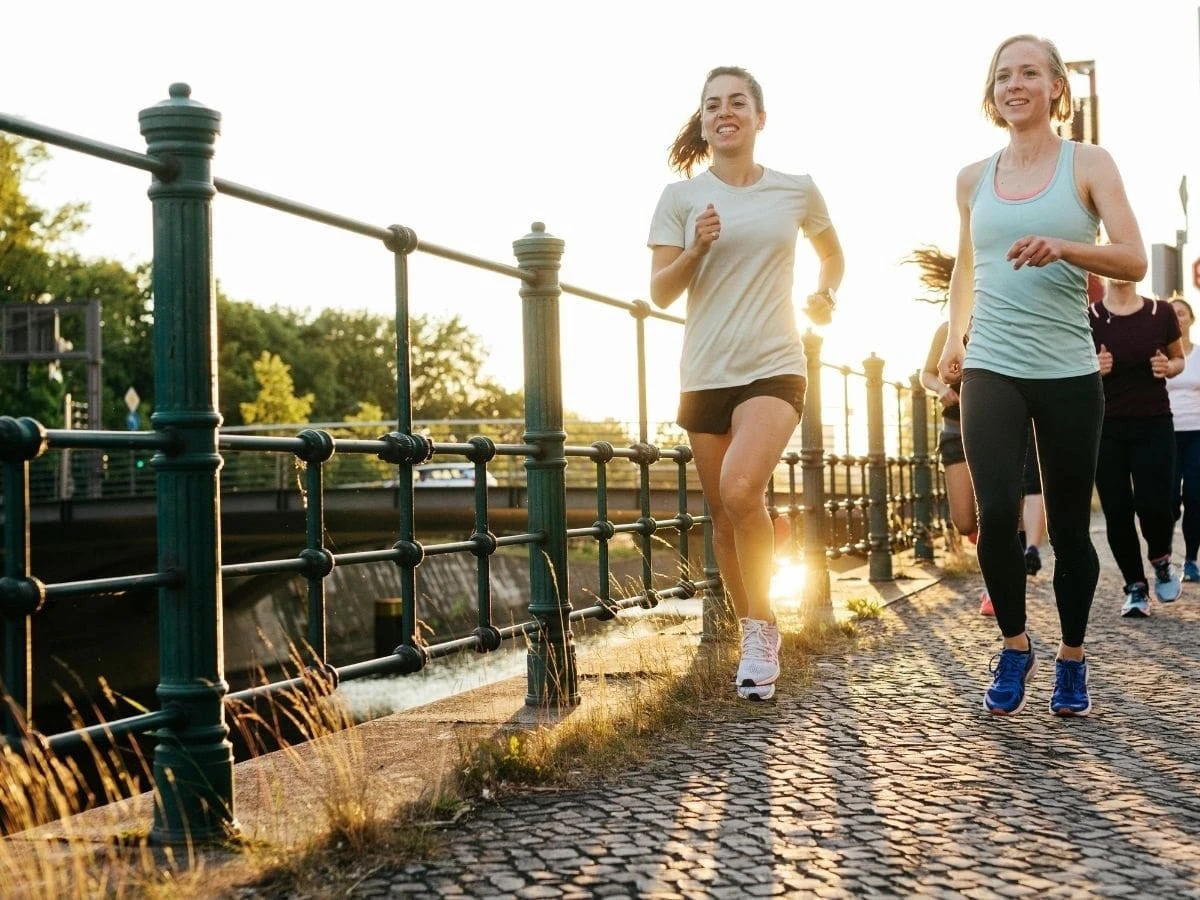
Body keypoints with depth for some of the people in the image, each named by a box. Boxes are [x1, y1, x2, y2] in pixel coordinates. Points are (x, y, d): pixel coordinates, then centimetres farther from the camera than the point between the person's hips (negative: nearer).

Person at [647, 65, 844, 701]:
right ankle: (754, 635, 26)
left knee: (740, 490, -25)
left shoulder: (797, 191, 5)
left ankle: (761, 629, -9)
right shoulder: (680, 197, 3)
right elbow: (659, 293, 1)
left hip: (773, 367, -2)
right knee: (723, 513, 7)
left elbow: (832, 254, 23)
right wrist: (696, 250, -16)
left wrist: (825, 295, 3)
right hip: (704, 374, 2)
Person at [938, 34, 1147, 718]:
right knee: (997, 512, -15)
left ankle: (1072, 661, 22)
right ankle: (1015, 648, 7)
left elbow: (1134, 260, -6)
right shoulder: (974, 179, 10)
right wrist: (954, 338, 13)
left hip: (1069, 373, -1)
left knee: (1069, 526, 4)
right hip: (991, 371, 1)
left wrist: (1063, 248, -23)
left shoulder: (1088, 164, 2)